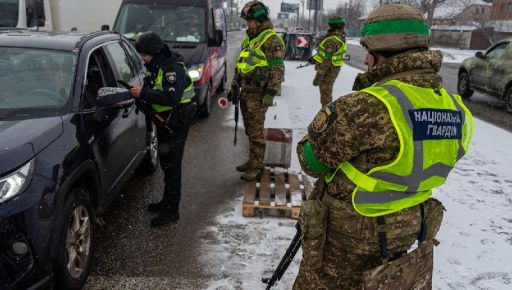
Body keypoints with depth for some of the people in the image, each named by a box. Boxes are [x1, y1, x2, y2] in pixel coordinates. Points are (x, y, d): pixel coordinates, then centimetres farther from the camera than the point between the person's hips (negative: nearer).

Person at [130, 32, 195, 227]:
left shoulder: (172, 68, -22)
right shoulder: (155, 67, 9)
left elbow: (171, 98, -32)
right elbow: (153, 91, 15)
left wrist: (144, 93, -30)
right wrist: (140, 93, -6)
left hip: (176, 123, -10)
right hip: (164, 121, 10)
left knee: (172, 166, -4)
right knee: (166, 164, 19)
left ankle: (172, 211, 6)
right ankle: (167, 202, 34)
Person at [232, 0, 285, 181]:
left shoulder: (270, 39, -12)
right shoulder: (248, 38, 16)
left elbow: (278, 69, -17)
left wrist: (271, 94, -21)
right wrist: (235, 85, 22)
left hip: (258, 93, -9)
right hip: (246, 91, 9)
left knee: (256, 132, -5)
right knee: (250, 130, 15)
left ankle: (256, 167, 5)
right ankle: (253, 161, 27)